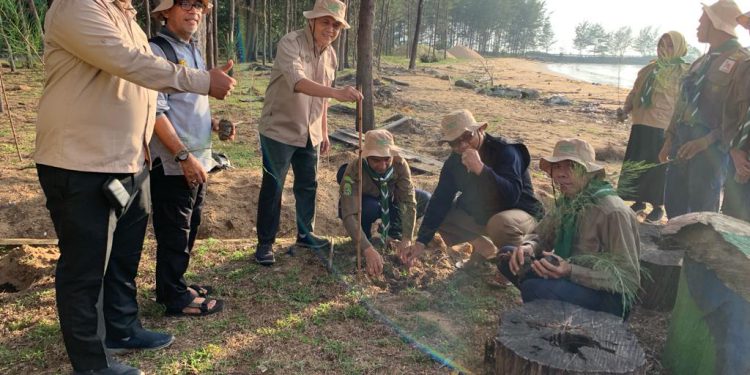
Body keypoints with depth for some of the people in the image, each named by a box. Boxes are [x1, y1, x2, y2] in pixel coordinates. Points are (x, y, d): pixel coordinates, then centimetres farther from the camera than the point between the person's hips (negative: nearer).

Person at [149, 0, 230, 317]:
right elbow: (155, 111, -19)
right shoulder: (156, 50, -13)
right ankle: (176, 298, 18)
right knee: (174, 234, 4)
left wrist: (214, 123, 5)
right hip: (173, 164, -9)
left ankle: (175, 285, 34)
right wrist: (184, 155, -21)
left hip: (199, 161, 9)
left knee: (188, 229, 19)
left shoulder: (193, 50, 14)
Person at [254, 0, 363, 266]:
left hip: (309, 134, 7)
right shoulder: (290, 43, -18)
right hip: (279, 130, -6)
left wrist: (324, 132, 16)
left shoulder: (330, 54, 6)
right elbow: (298, 82, -37)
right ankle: (265, 243, 16)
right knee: (272, 187, 2)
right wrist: (336, 92, -49)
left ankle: (305, 234, 32)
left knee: (308, 185, 15)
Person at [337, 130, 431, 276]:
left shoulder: (400, 164, -27)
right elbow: (349, 215, -42)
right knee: (371, 207, -38)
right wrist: (368, 250, -52)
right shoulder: (354, 170, -36)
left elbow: (408, 201, -29)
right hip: (361, 204, -3)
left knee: (425, 200, -17)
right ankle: (364, 235, -5)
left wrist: (407, 239, -38)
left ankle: (392, 228, 6)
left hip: (389, 201, 4)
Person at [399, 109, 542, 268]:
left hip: (519, 214, -6)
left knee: (500, 224, -39)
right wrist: (421, 242, -19)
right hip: (479, 216, 6)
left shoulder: (505, 151, -24)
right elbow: (440, 200, -11)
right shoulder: (454, 161, -6)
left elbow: (511, 196, -36)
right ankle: (484, 247, 7)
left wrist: (481, 169, -46)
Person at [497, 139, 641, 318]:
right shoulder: (566, 201, 0)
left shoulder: (612, 212, -23)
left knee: (534, 288, -31)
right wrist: (528, 247, -17)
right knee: (508, 256, 0)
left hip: (608, 296, -8)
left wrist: (571, 271, -33)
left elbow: (629, 279, -23)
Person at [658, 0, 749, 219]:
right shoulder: (703, 61, 18)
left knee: (702, 211, -2)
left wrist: (706, 141, -22)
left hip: (710, 147, -8)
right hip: (683, 141, 8)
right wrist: (670, 139, 15)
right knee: (673, 203, 13)